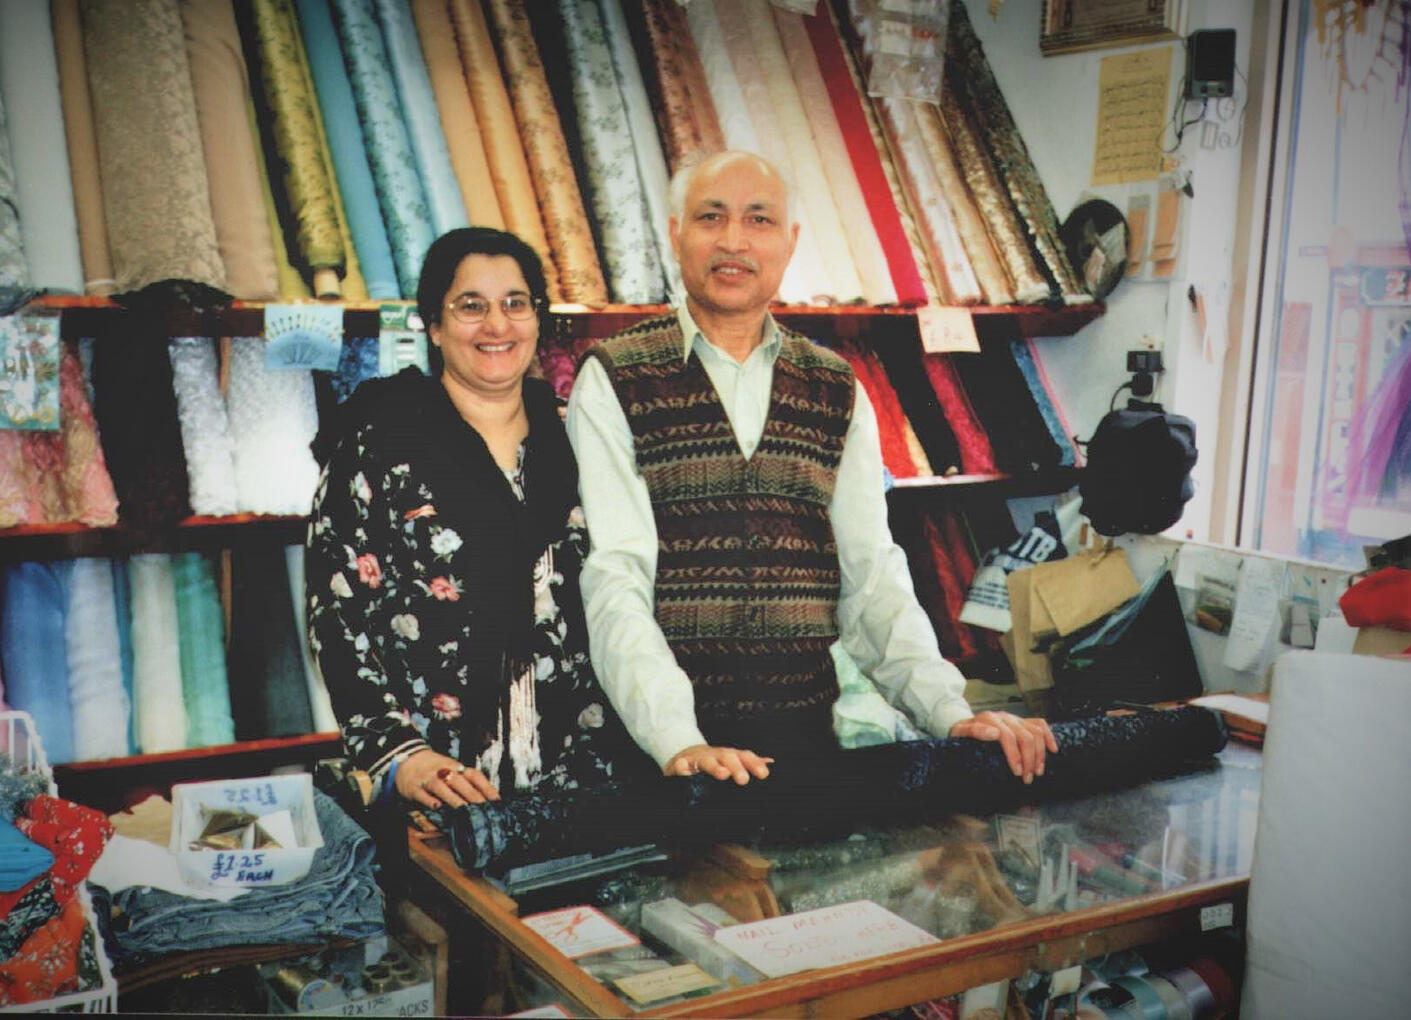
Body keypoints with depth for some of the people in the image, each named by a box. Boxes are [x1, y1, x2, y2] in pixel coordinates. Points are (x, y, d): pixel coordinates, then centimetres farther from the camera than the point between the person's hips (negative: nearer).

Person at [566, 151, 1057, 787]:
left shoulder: (839, 394, 10)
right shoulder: (613, 382, -1)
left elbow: (869, 573, 6)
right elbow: (614, 576, -10)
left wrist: (949, 710, -8)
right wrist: (678, 742, -22)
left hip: (807, 732, 3)